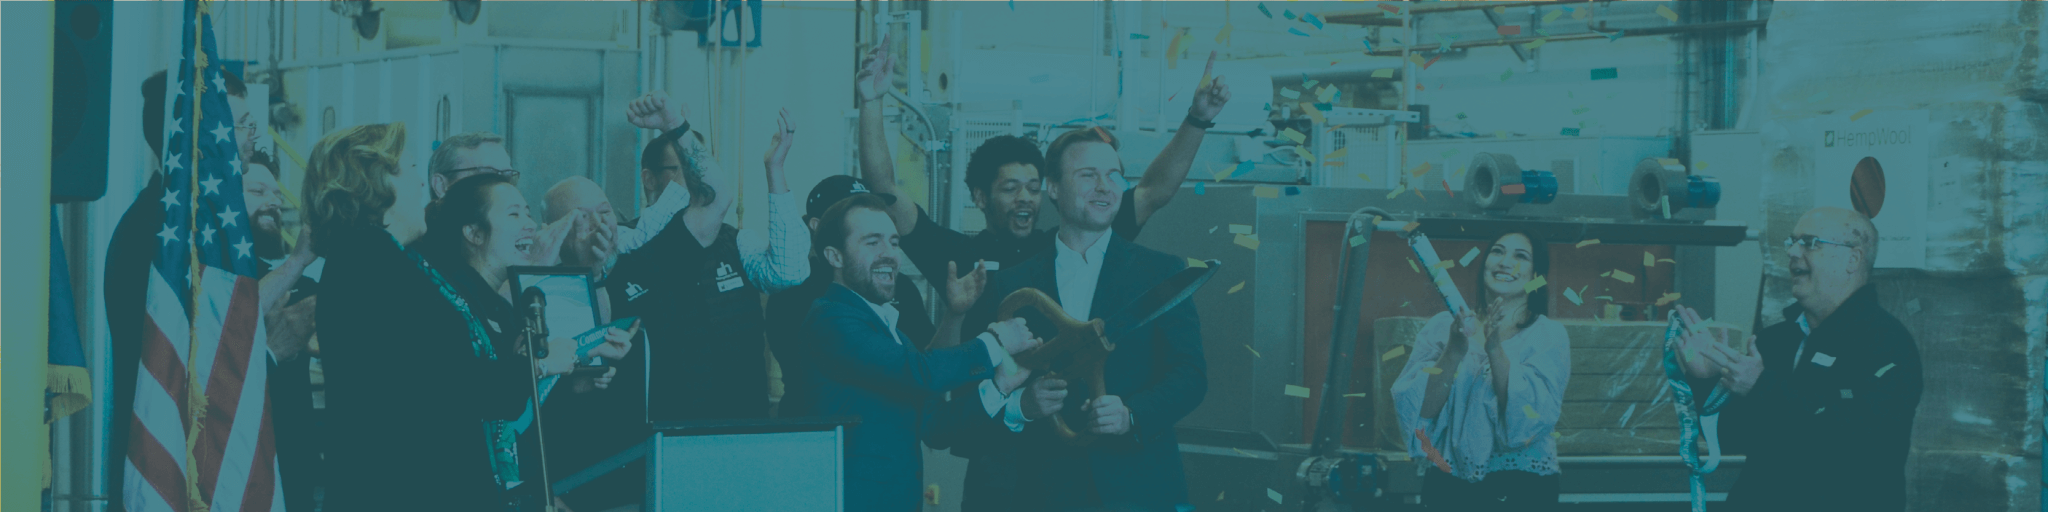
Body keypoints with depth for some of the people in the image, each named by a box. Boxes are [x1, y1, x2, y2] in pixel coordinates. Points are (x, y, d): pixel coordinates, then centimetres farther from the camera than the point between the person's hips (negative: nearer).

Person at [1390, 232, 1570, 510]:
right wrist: (1454, 352, -20)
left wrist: (1495, 349, -23)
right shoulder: (1443, 327, 2)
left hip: (1519, 487, -1)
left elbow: (1531, 418, -14)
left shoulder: (1549, 335, -1)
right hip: (1447, 484, 1)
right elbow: (1416, 411, -7)